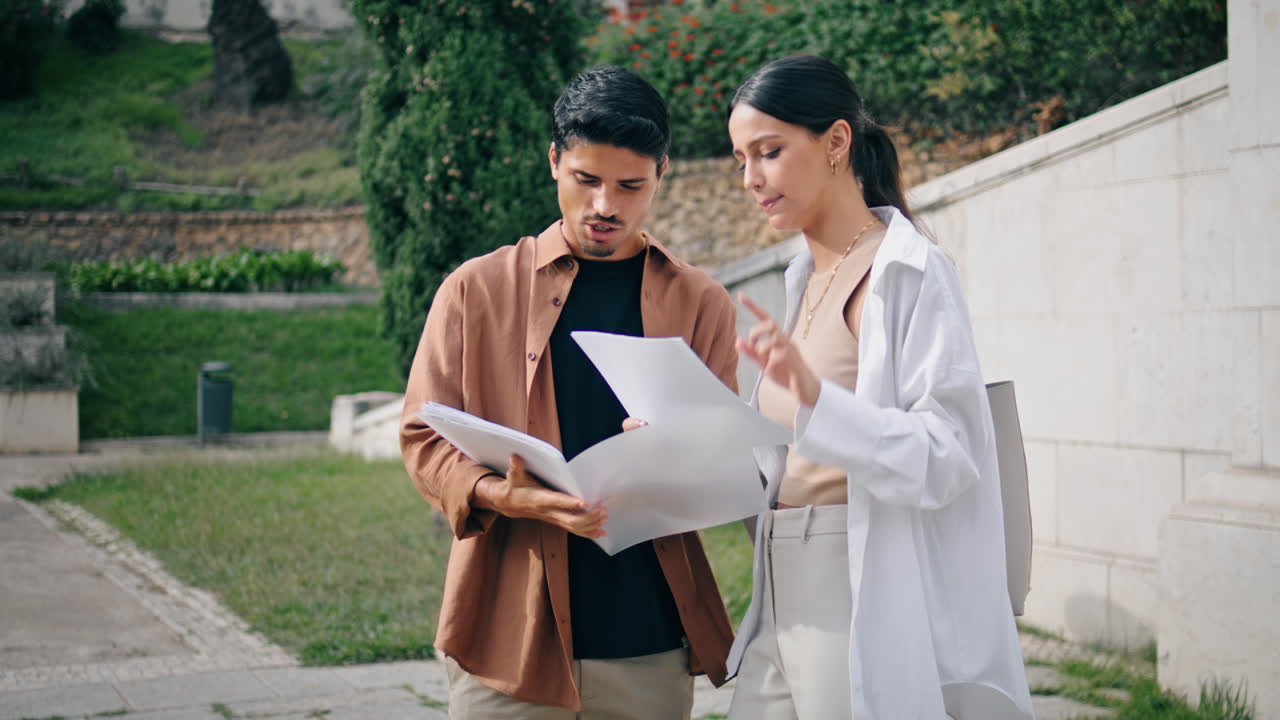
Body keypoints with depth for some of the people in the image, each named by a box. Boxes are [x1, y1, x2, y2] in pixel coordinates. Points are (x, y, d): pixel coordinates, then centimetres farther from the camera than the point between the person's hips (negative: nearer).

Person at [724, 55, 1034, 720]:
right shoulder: (806, 277, 15)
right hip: (786, 595, 7)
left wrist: (815, 397, -29)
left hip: (868, 592, -7)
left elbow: (948, 455, -18)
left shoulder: (907, 272, -9)